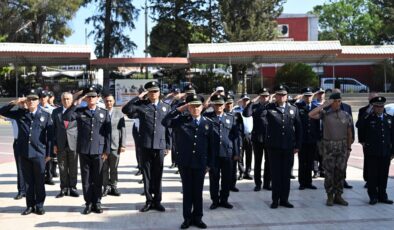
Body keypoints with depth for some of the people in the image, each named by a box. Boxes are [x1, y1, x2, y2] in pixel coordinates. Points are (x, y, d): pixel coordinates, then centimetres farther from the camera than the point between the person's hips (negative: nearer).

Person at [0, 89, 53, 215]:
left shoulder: (45, 115, 4)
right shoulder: (20, 114, 9)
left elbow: (50, 135, 3)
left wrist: (49, 153, -1)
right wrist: (14, 103, -3)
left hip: (39, 153, -2)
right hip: (24, 152, 2)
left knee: (39, 181, 4)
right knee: (28, 181, 9)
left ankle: (39, 206, 14)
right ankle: (30, 205, 19)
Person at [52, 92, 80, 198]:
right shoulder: (56, 112, 8)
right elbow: (53, 128, 8)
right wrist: (54, 144, 1)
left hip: (74, 143, -1)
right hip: (60, 144, 2)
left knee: (73, 168, 5)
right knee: (62, 168, 7)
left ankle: (72, 188, 15)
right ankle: (64, 189, 16)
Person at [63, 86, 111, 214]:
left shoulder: (104, 113, 8)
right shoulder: (79, 111, 7)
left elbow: (108, 133, 5)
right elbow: (66, 117, -11)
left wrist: (106, 151, -1)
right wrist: (76, 103, -12)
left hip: (98, 151, 0)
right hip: (84, 150, 0)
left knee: (97, 179, 5)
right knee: (86, 178, 5)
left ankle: (97, 203, 15)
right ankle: (88, 203, 14)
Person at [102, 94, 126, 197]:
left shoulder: (119, 114, 6)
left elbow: (123, 130, 4)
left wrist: (123, 145, -2)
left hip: (115, 145, 1)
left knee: (114, 168, 6)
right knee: (104, 168, 3)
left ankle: (113, 186, 16)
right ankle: (106, 187, 11)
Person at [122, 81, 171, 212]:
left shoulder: (165, 107, 9)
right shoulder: (141, 105, 3)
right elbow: (125, 110, -13)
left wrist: (168, 146, 7)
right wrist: (138, 97, -11)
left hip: (160, 146, 1)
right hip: (145, 146, -1)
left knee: (158, 175, 8)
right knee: (147, 174, 6)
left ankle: (157, 201, 18)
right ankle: (149, 201, 16)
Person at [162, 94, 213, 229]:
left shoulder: (207, 123, 3)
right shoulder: (181, 120, -1)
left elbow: (210, 145, 5)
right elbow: (165, 122, -16)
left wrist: (209, 164, 4)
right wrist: (180, 109, -16)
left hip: (200, 163, 1)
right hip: (185, 162, -1)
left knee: (198, 191, 10)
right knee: (187, 190, 8)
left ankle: (197, 217, 22)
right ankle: (187, 218, 18)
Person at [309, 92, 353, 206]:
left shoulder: (346, 115, 5)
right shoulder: (325, 114, -1)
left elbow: (349, 133, 9)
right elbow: (311, 115, -18)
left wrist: (349, 148, 8)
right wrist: (323, 105, -14)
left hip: (342, 147, 2)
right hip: (329, 147, -2)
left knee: (341, 172, 6)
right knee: (329, 172, 1)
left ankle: (338, 196, 17)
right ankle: (330, 196, 11)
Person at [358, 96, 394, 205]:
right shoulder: (368, 118, -3)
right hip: (371, 152, -3)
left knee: (383, 175, 9)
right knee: (372, 175, 4)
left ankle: (382, 196, 21)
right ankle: (373, 196, 13)